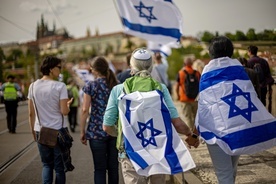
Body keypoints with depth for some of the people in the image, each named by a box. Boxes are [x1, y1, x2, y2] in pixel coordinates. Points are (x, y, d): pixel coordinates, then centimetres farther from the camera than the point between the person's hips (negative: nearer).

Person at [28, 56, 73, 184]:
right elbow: (64, 111, -14)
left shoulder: (33, 86, 3)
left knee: (47, 164, 16)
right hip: (58, 130, -4)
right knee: (59, 166, 9)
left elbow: (31, 113, 5)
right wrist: (68, 104, 7)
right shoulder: (60, 86, -10)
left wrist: (33, 131, 15)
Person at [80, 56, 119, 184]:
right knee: (113, 167, 10)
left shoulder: (90, 86, -5)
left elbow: (85, 110, -8)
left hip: (96, 131, -3)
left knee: (99, 168, 4)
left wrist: (82, 132, 0)